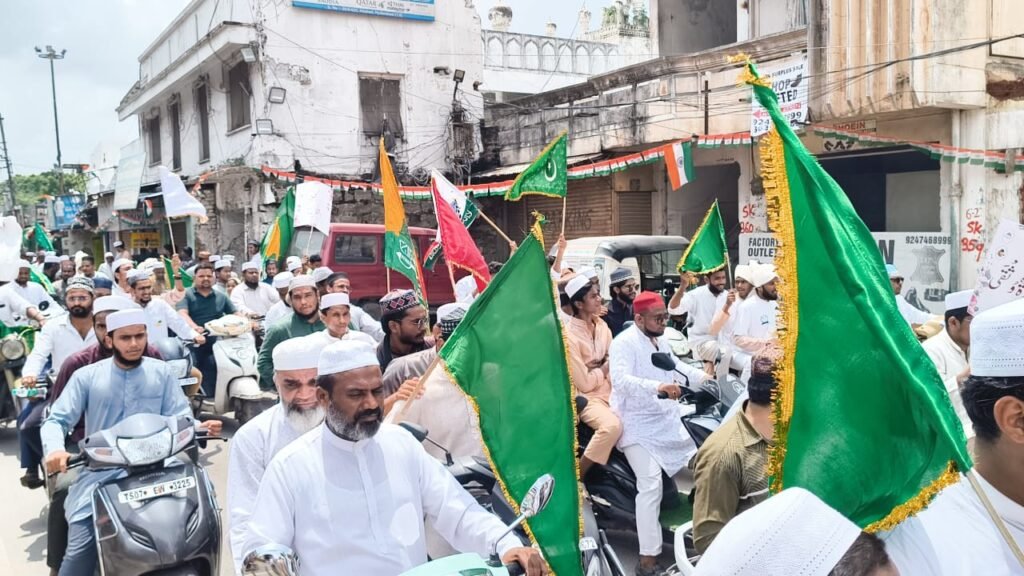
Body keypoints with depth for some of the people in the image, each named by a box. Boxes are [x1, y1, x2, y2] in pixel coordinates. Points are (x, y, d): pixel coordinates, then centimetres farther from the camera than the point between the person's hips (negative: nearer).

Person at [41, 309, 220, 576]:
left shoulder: (162, 373, 7)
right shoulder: (86, 376, 6)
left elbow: (179, 417, 2)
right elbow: (56, 420, 2)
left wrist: (199, 427, -22)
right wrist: (55, 449, -21)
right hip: (100, 475, 0)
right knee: (78, 552, -11)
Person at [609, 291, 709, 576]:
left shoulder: (661, 341, 13)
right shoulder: (624, 342, -16)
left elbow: (673, 365, 30)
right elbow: (620, 380, -32)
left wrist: (703, 377, 16)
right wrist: (658, 386, -45)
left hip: (668, 421, 9)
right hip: (638, 426, -9)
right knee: (651, 487, -18)